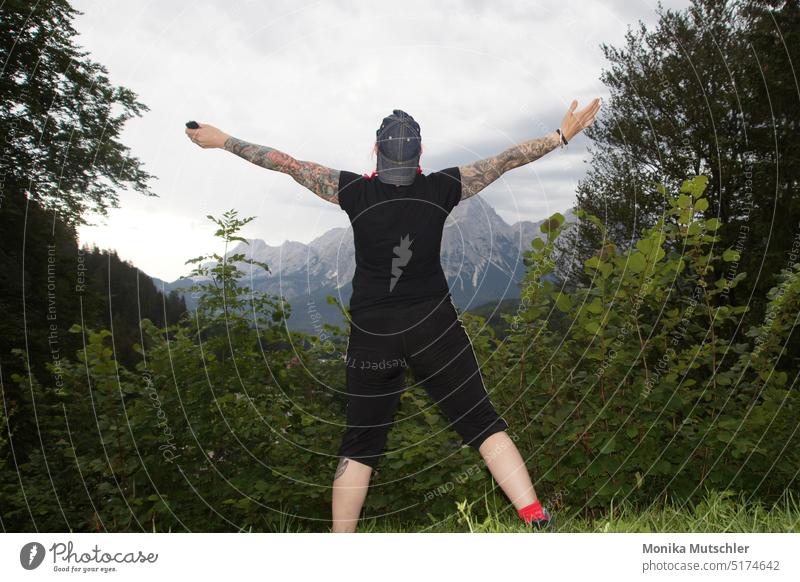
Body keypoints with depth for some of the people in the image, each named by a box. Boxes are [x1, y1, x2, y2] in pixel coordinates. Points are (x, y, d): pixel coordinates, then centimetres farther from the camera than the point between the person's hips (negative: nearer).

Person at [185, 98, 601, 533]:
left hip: (371, 336, 1)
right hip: (434, 329, 0)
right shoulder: (441, 189, -4)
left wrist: (221, 140, 14)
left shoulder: (355, 192, -4)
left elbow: (287, 163, 3)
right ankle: (537, 520, 0)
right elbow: (507, 159, 4)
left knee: (360, 444, 11)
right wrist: (563, 135, 15)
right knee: (482, 423, 6)